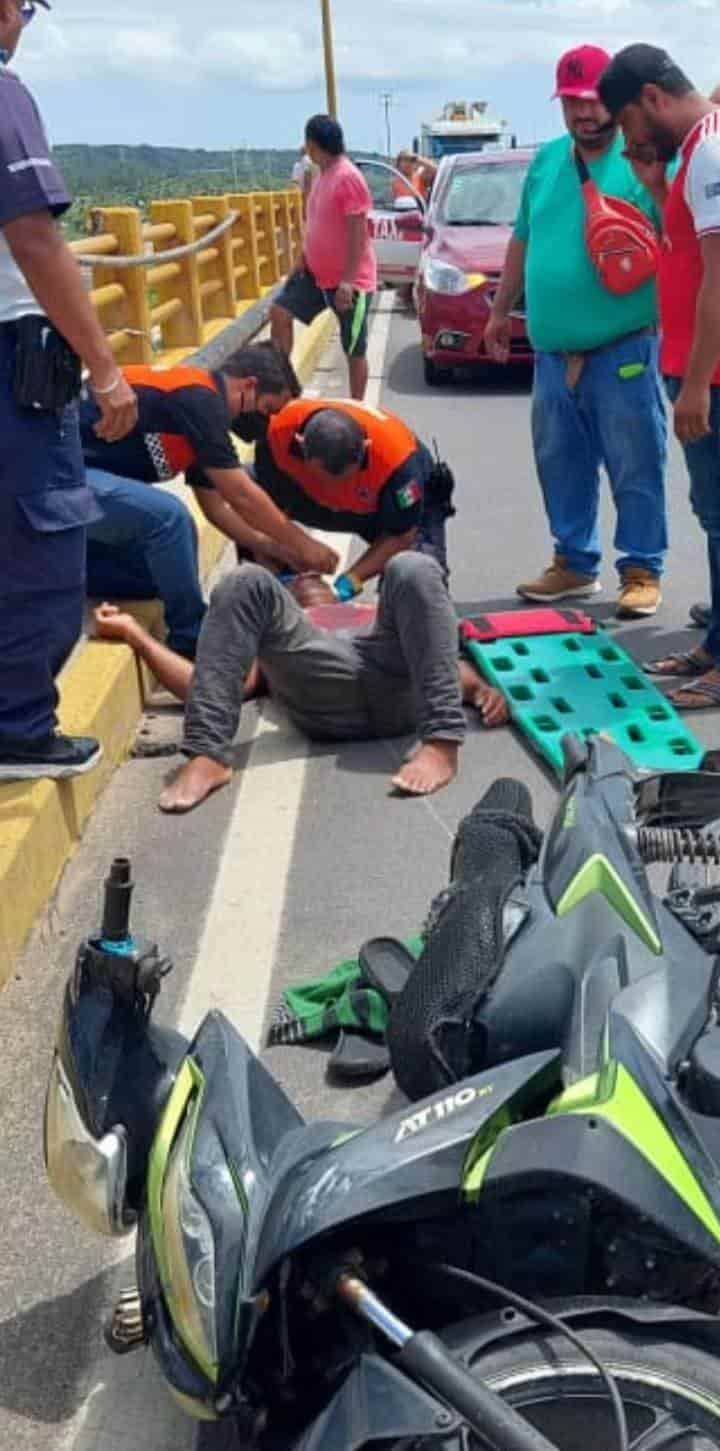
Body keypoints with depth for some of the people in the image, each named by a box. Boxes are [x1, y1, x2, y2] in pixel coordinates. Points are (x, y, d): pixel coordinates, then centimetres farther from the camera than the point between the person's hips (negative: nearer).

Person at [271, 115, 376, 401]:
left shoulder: (348, 177, -20)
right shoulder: (322, 175, 9)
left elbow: (358, 233, -23)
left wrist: (347, 280, -25)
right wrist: (301, 260, 17)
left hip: (349, 281, -9)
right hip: (317, 273, 9)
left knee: (354, 350, 0)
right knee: (279, 312, 6)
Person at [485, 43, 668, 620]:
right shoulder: (546, 159, 14)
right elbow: (523, 240, 23)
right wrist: (501, 310, 24)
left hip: (623, 348, -6)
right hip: (554, 351, 6)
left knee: (635, 466, -1)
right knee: (561, 464, 12)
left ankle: (643, 571, 8)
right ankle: (575, 563, 25)